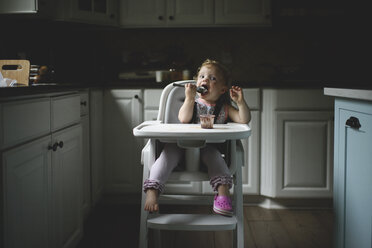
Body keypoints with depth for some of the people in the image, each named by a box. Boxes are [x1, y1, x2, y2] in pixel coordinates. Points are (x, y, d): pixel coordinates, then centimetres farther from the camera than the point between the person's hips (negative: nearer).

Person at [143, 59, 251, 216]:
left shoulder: (224, 108, 14)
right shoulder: (192, 103, 11)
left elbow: (244, 120, 2)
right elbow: (184, 119, -10)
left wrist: (241, 102, -10)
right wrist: (190, 98, -17)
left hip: (208, 146, 0)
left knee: (212, 153, -34)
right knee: (169, 151, -30)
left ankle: (223, 191, -43)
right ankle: (152, 191, -39)